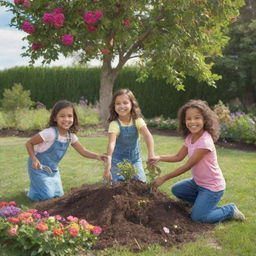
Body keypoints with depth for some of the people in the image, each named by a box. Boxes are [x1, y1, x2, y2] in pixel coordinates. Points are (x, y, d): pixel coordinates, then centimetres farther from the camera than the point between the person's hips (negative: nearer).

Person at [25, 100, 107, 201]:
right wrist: (34, 159, -31)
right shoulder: (50, 133, -28)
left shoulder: (71, 136, -7)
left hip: (53, 169, 7)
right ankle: (31, 189, 18)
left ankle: (35, 187, 32)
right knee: (47, 195, -12)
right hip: (39, 166, -7)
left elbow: (83, 151, -3)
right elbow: (29, 143, -19)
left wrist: (97, 156, -21)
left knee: (58, 194, 10)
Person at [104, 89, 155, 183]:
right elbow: (111, 143, -37)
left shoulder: (138, 121, -15)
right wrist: (108, 163, -52)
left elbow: (148, 136, -30)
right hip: (118, 160, -2)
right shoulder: (114, 124, -23)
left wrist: (151, 155, -47)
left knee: (141, 182, -4)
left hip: (135, 158, 3)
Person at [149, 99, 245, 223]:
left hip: (212, 186, -8)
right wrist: (159, 158, -15)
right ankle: (203, 203, 20)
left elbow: (187, 166, -26)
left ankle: (230, 210, 8)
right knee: (176, 190, 12)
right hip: (198, 182, 8)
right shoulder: (190, 137, -3)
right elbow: (178, 157, 3)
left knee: (197, 217, -11)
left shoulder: (205, 142, -30)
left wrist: (164, 178, -21)